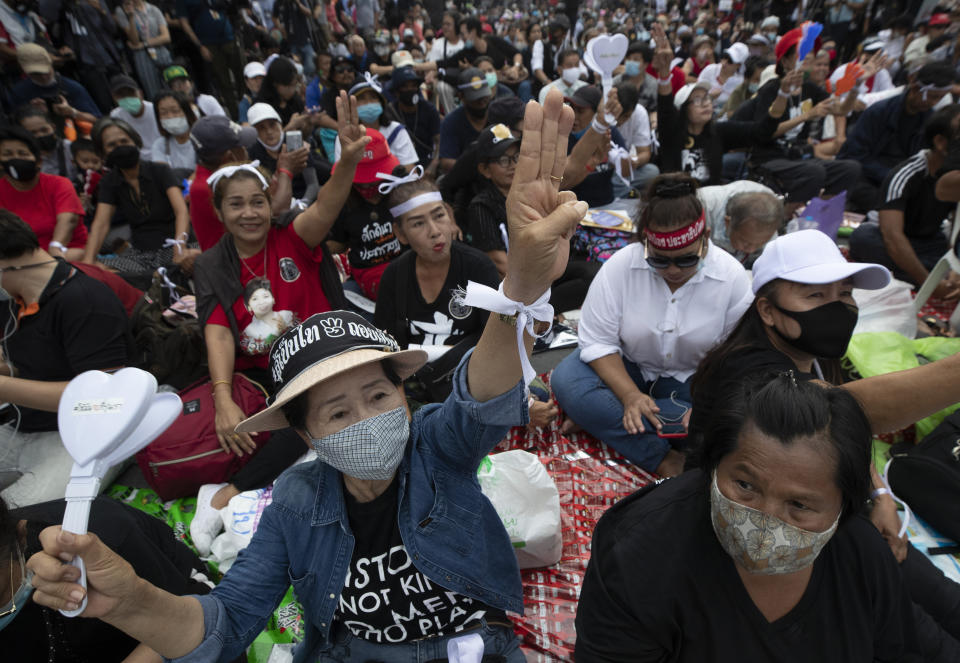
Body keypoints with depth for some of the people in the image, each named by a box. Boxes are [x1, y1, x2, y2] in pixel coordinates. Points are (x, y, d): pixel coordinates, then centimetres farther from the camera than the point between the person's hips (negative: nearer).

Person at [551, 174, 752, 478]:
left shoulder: (732, 276, -15)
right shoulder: (620, 265, -19)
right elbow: (597, 341, -17)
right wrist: (630, 395, -29)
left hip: (693, 379, 1)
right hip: (626, 368, -1)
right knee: (566, 382, -29)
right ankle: (663, 459, -27)